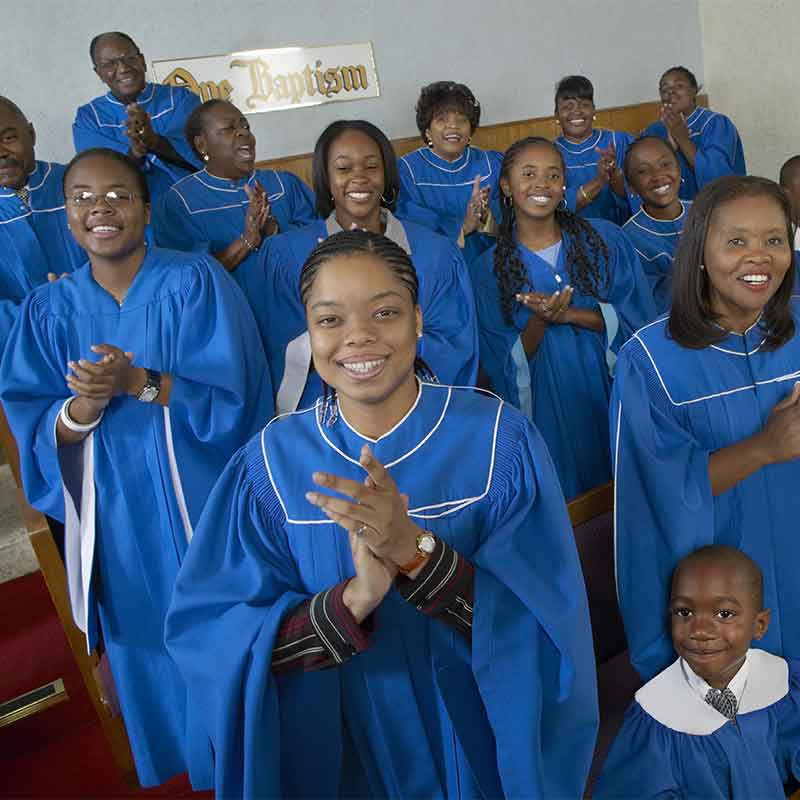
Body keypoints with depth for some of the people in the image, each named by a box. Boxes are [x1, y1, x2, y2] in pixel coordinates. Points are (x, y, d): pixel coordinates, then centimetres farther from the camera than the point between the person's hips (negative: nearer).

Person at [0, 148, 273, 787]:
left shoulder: (195, 283, -7)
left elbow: (233, 398, -13)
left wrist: (139, 382, -25)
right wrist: (86, 404, -22)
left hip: (200, 499, -3)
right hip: (114, 516, 3)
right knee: (146, 648, 16)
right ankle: (173, 762, 42)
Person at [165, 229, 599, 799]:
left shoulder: (499, 438, -17)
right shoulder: (272, 462, -14)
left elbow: (540, 624, -20)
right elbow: (210, 640, -17)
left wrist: (416, 550, -35)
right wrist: (352, 598, -33)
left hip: (479, 745, 0)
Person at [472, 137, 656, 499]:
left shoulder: (605, 239, -1)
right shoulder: (489, 268, -2)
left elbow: (637, 320, -6)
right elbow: (504, 363, -4)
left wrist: (569, 314, -20)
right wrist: (539, 321, -22)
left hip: (612, 397, 1)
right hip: (548, 410, -1)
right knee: (562, 499, 8)